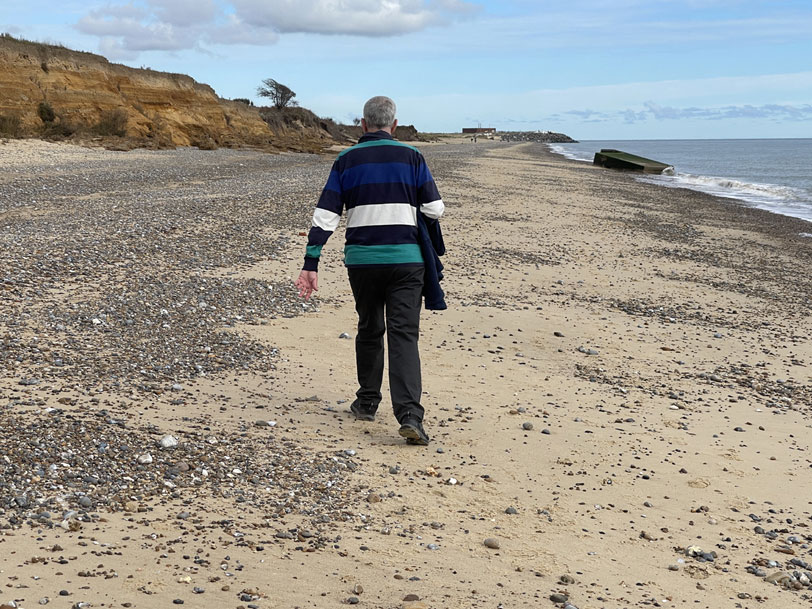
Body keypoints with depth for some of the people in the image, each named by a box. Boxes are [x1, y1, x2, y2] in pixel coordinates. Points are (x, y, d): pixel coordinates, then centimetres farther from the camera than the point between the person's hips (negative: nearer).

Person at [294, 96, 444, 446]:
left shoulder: (346, 161, 4)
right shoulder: (411, 157, 2)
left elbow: (325, 216, -2)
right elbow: (434, 210, 0)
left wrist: (310, 265, -4)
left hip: (362, 260, 2)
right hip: (405, 259, -1)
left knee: (369, 331, 19)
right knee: (404, 335, -4)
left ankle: (367, 403, 29)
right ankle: (409, 415, -16)